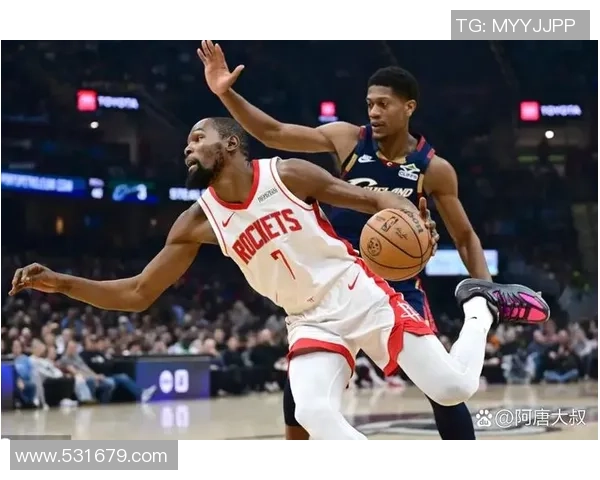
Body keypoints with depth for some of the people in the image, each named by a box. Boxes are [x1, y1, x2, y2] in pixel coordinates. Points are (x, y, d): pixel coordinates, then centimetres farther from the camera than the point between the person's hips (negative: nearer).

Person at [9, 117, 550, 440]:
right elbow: (137, 294, -2)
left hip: (361, 294, -3)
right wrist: (61, 283, -14)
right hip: (311, 321, 3)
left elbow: (372, 199, -5)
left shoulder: (289, 174, -11)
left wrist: (409, 218, -28)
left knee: (453, 388, -8)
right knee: (314, 414, -24)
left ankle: (480, 303, 23)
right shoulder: (199, 221, -3)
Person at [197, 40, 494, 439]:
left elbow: (465, 237, 2)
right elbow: (272, 132, -8)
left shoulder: (434, 168, -8)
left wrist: (487, 287, -13)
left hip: (399, 283, -2)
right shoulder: (348, 139, -6)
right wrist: (226, 93, -21)